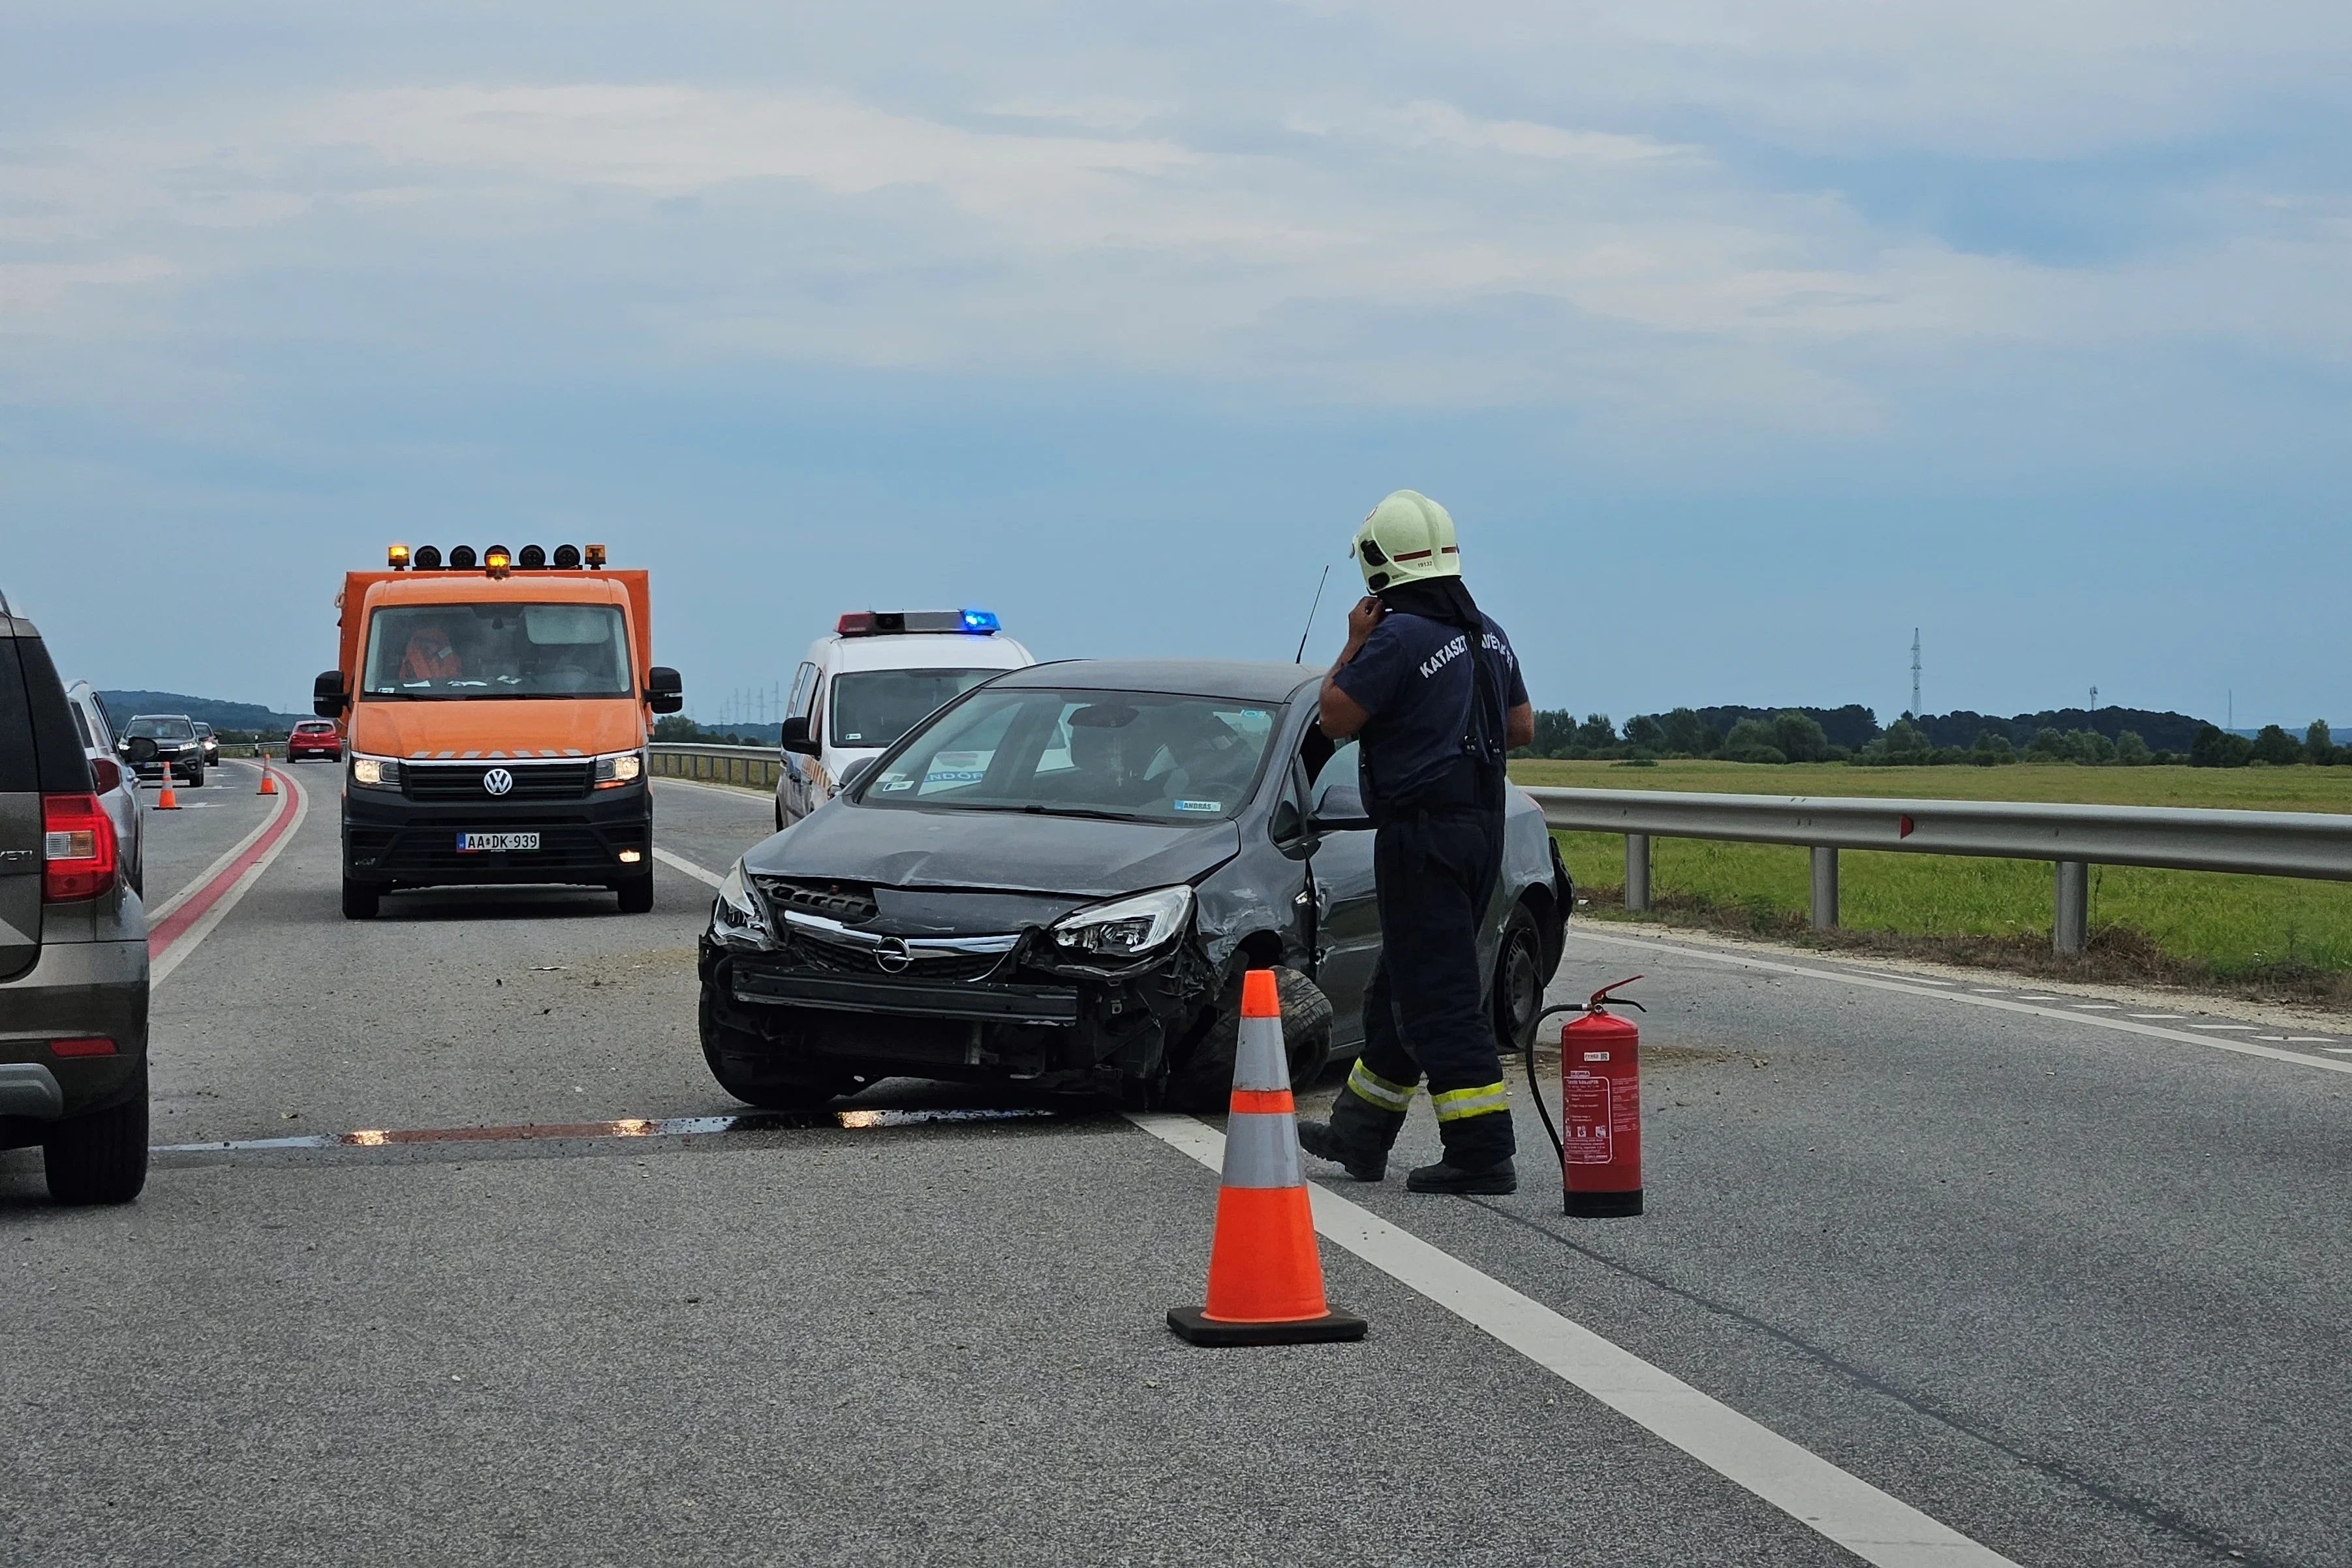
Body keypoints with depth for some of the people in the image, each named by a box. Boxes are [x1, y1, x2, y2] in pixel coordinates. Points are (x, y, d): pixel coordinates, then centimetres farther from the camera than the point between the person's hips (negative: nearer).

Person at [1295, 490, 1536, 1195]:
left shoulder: (1399, 637, -18)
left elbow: (1336, 717, -13)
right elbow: (1522, 727, 17)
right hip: (1481, 822, 9)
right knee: (1401, 986, 18)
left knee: (1439, 997, -7)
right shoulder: (1488, 634, 10)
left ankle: (1483, 1155, -10)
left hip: (1424, 834, -9)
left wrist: (1354, 643, -1)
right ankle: (1359, 1133, 29)